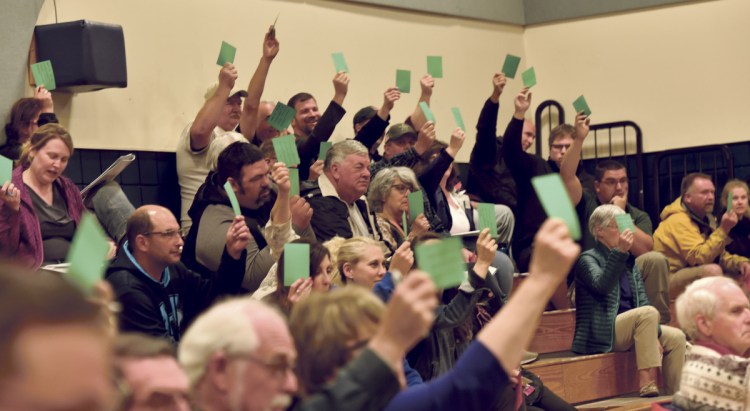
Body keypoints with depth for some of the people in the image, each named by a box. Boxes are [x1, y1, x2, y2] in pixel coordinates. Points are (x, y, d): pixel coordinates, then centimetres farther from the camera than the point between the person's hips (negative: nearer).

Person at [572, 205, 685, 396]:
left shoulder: (629, 263, 18)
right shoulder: (588, 258, -3)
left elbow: (642, 301, 12)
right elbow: (601, 286, -24)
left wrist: (653, 335, -4)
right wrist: (619, 253, -32)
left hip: (630, 328, 8)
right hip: (601, 333, -8)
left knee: (676, 337, -8)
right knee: (649, 313, -29)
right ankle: (647, 386, -35)